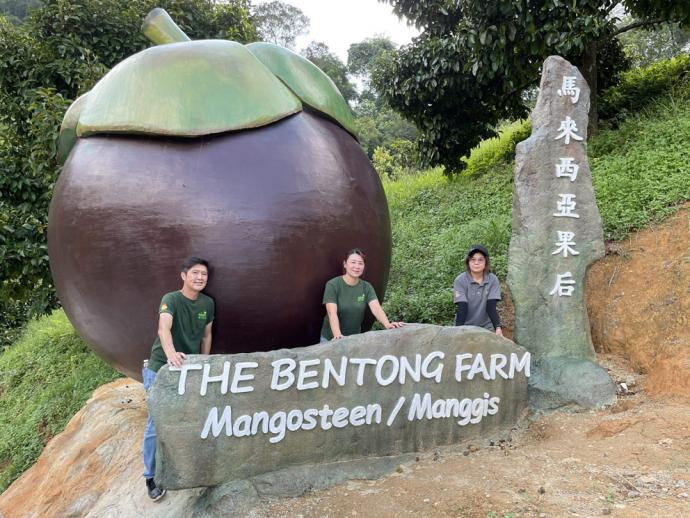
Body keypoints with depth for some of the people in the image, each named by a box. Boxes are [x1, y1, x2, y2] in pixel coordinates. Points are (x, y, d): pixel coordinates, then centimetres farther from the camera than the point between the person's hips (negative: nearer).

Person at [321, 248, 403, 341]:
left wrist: (387, 325, -36)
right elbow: (332, 313, -24)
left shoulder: (366, 287, -3)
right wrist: (337, 335, -40)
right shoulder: (332, 285, -14)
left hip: (355, 338, 3)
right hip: (332, 339, -3)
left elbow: (376, 308, -17)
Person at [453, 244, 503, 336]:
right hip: (465, 327, -1)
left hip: (486, 328, 1)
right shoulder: (460, 280, -12)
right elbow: (462, 308, -18)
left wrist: (498, 328, -25)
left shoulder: (493, 280, -7)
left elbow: (491, 307, -12)